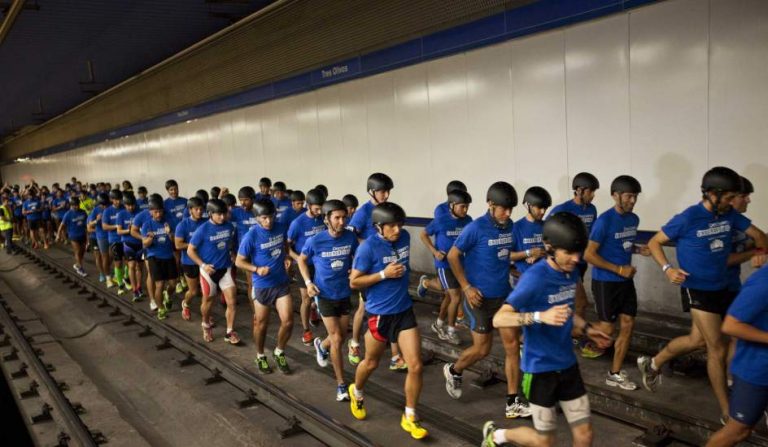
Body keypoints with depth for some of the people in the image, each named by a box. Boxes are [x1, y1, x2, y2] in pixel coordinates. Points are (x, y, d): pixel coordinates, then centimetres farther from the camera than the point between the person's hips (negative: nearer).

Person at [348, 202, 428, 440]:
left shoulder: (405, 237, -2)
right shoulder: (368, 247, -19)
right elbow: (354, 282, -15)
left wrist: (402, 273, 6)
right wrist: (384, 274, -23)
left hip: (404, 310, 4)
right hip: (379, 313, -4)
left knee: (415, 366, 0)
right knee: (371, 363, 17)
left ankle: (409, 417, 18)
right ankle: (356, 393, 50)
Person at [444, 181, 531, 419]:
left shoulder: (510, 226, 1)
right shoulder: (476, 228, -17)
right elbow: (452, 256, -11)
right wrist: (466, 287, -15)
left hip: (504, 294, 6)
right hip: (480, 297, -6)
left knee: (513, 344, 2)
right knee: (482, 349, 4)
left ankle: (513, 403, 10)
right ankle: (453, 370, 35)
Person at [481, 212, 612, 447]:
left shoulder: (571, 273, 0)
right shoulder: (535, 277, -24)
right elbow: (498, 319, -27)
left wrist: (586, 328, 12)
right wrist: (540, 316, -39)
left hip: (567, 364, 7)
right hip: (540, 368, -7)